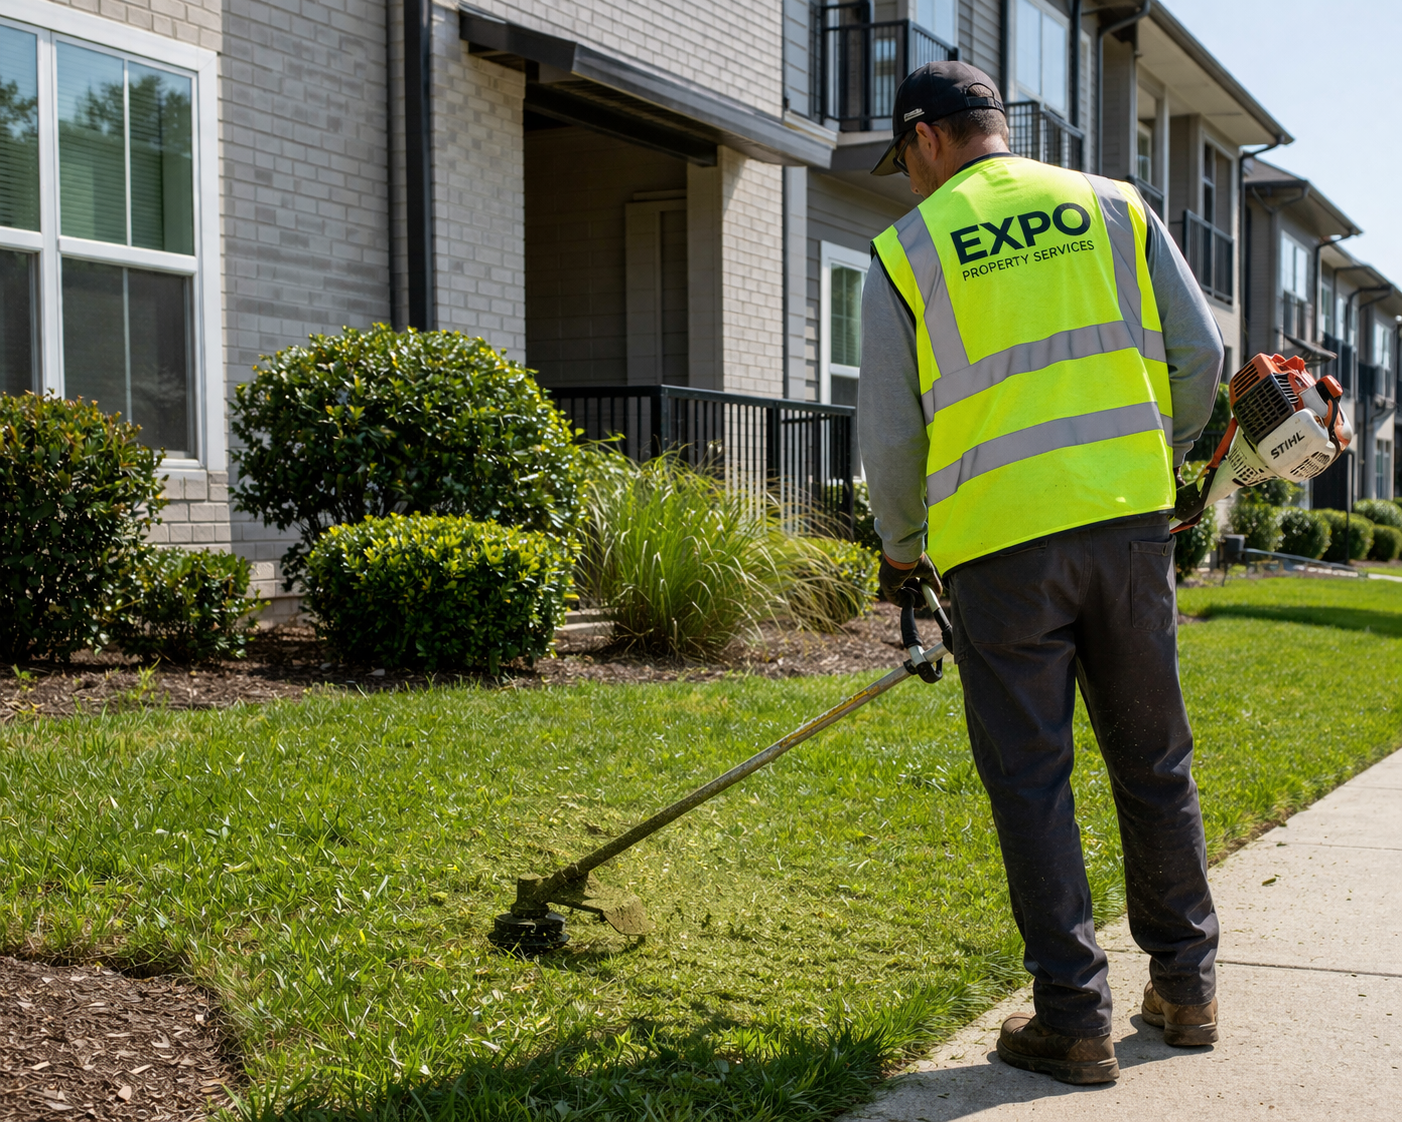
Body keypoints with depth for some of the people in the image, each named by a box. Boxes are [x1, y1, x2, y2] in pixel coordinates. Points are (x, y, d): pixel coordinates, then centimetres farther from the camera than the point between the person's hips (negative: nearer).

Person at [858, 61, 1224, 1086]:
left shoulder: (908, 249, 4)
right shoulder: (1113, 207, 11)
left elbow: (889, 433, 5)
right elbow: (1201, 354, 8)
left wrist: (901, 547, 21)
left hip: (999, 540, -3)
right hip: (1130, 520, 3)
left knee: (1031, 782, 5)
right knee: (1155, 762, 14)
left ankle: (1074, 1018, 7)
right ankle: (1186, 986, 25)